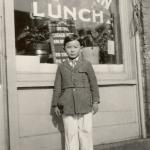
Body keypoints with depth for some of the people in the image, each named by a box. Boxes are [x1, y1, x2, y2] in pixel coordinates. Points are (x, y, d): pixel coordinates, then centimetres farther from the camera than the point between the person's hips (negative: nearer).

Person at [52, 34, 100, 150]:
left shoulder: (87, 64, 8)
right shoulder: (61, 67, 10)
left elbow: (93, 84, 9)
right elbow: (57, 87, 10)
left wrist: (95, 101, 5)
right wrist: (55, 105, 7)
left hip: (85, 106, 0)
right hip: (67, 108, 1)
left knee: (86, 133, 4)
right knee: (70, 134, 2)